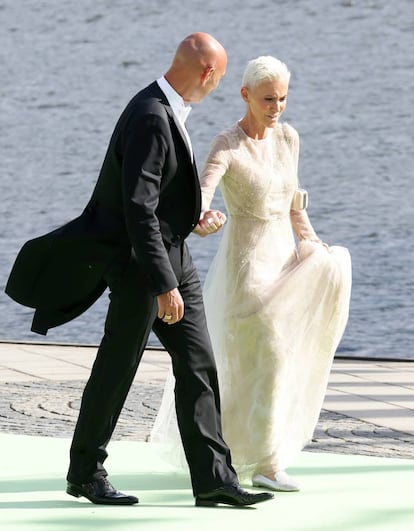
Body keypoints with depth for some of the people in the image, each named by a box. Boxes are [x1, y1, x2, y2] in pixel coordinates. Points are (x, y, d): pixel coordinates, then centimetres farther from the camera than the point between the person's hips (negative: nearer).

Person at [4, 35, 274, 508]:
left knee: (198, 366, 4)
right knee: (116, 369, 4)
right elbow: (138, 208, -27)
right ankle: (85, 472, 18)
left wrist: (193, 216, 13)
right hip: (141, 262, -9)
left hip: (172, 257, 9)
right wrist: (163, 285, -28)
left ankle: (212, 477, 4)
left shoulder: (167, 111, 7)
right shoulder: (151, 118, -23)